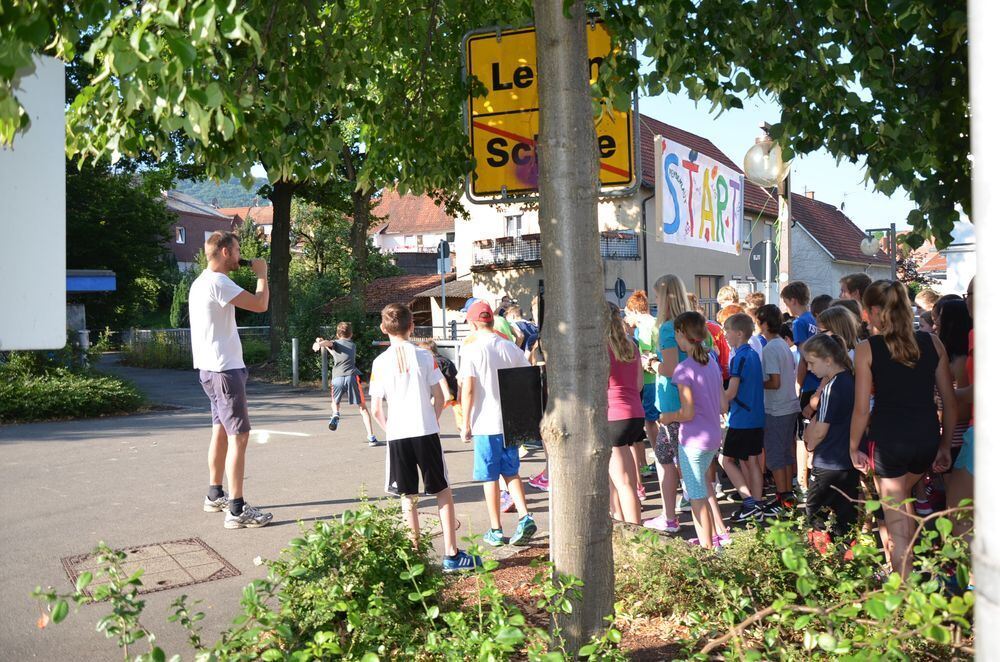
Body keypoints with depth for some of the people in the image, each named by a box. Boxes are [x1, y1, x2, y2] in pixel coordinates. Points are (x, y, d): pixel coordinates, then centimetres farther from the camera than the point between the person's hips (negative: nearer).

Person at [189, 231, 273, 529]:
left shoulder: (201, 282, 15)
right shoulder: (218, 282, -17)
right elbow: (260, 304, -20)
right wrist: (261, 274, -7)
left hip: (212, 368, 11)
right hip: (224, 369, -11)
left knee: (221, 430, 19)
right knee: (239, 435, -10)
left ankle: (215, 495, 30)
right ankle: (237, 510, -10)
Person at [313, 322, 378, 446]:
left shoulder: (336, 343, 15)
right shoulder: (353, 345, 25)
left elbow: (328, 343, -11)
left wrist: (320, 344, -31)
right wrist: (325, 346, 43)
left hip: (337, 378, -1)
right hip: (352, 377, 1)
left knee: (335, 402, 29)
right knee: (363, 408, 6)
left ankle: (336, 415, -2)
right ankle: (371, 437, -3)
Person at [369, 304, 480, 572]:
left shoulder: (380, 362, -2)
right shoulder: (424, 356, -3)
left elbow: (376, 409, -2)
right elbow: (439, 398, -2)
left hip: (397, 436, 1)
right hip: (426, 432, -1)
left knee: (408, 497, 12)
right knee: (443, 492, 9)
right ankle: (451, 554, 7)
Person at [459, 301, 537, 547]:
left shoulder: (472, 350, -9)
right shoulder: (511, 349, 4)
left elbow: (468, 390, -13)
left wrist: (465, 423, -5)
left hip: (485, 423, -4)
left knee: (490, 478, 6)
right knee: (511, 472, 17)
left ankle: (496, 531, 12)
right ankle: (525, 517, 2)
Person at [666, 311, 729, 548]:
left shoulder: (684, 369, -18)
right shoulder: (712, 362, 6)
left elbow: (688, 413, -20)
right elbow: (723, 406, 9)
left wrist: (667, 417, -3)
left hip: (694, 439, -8)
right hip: (714, 436, 8)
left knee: (697, 495, 3)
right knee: (704, 487, 25)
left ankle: (707, 546, 11)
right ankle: (719, 534, 31)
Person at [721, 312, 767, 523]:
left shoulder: (739, 358, -16)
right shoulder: (754, 355, 10)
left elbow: (731, 393, -19)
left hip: (741, 419, -8)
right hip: (757, 417, 8)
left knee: (727, 460, 0)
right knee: (752, 461, 12)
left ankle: (749, 500, -6)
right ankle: (757, 506, 14)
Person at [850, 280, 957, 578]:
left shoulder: (867, 349, -7)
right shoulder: (933, 343, 3)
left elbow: (862, 408, -7)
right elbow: (949, 401, 5)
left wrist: (854, 447, 5)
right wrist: (945, 445, 13)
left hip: (888, 439, -4)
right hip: (927, 438, 5)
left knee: (896, 522, 6)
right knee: (903, 497, 30)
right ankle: (907, 567, 36)